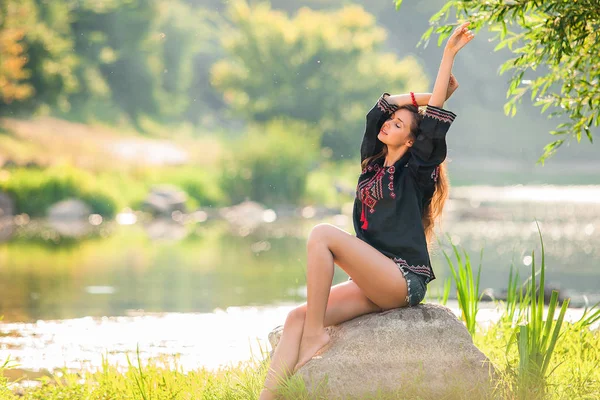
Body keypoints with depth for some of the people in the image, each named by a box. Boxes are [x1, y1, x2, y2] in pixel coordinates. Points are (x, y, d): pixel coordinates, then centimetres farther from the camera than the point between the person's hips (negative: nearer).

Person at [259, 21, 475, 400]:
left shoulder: (417, 170, 0)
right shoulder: (374, 164, 19)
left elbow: (435, 118, -8)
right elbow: (382, 107, 20)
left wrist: (449, 54, -9)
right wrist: (429, 96, 19)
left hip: (403, 280, -8)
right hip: (373, 281, 8)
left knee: (323, 234, -25)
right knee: (296, 318, -12)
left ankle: (316, 335, -22)